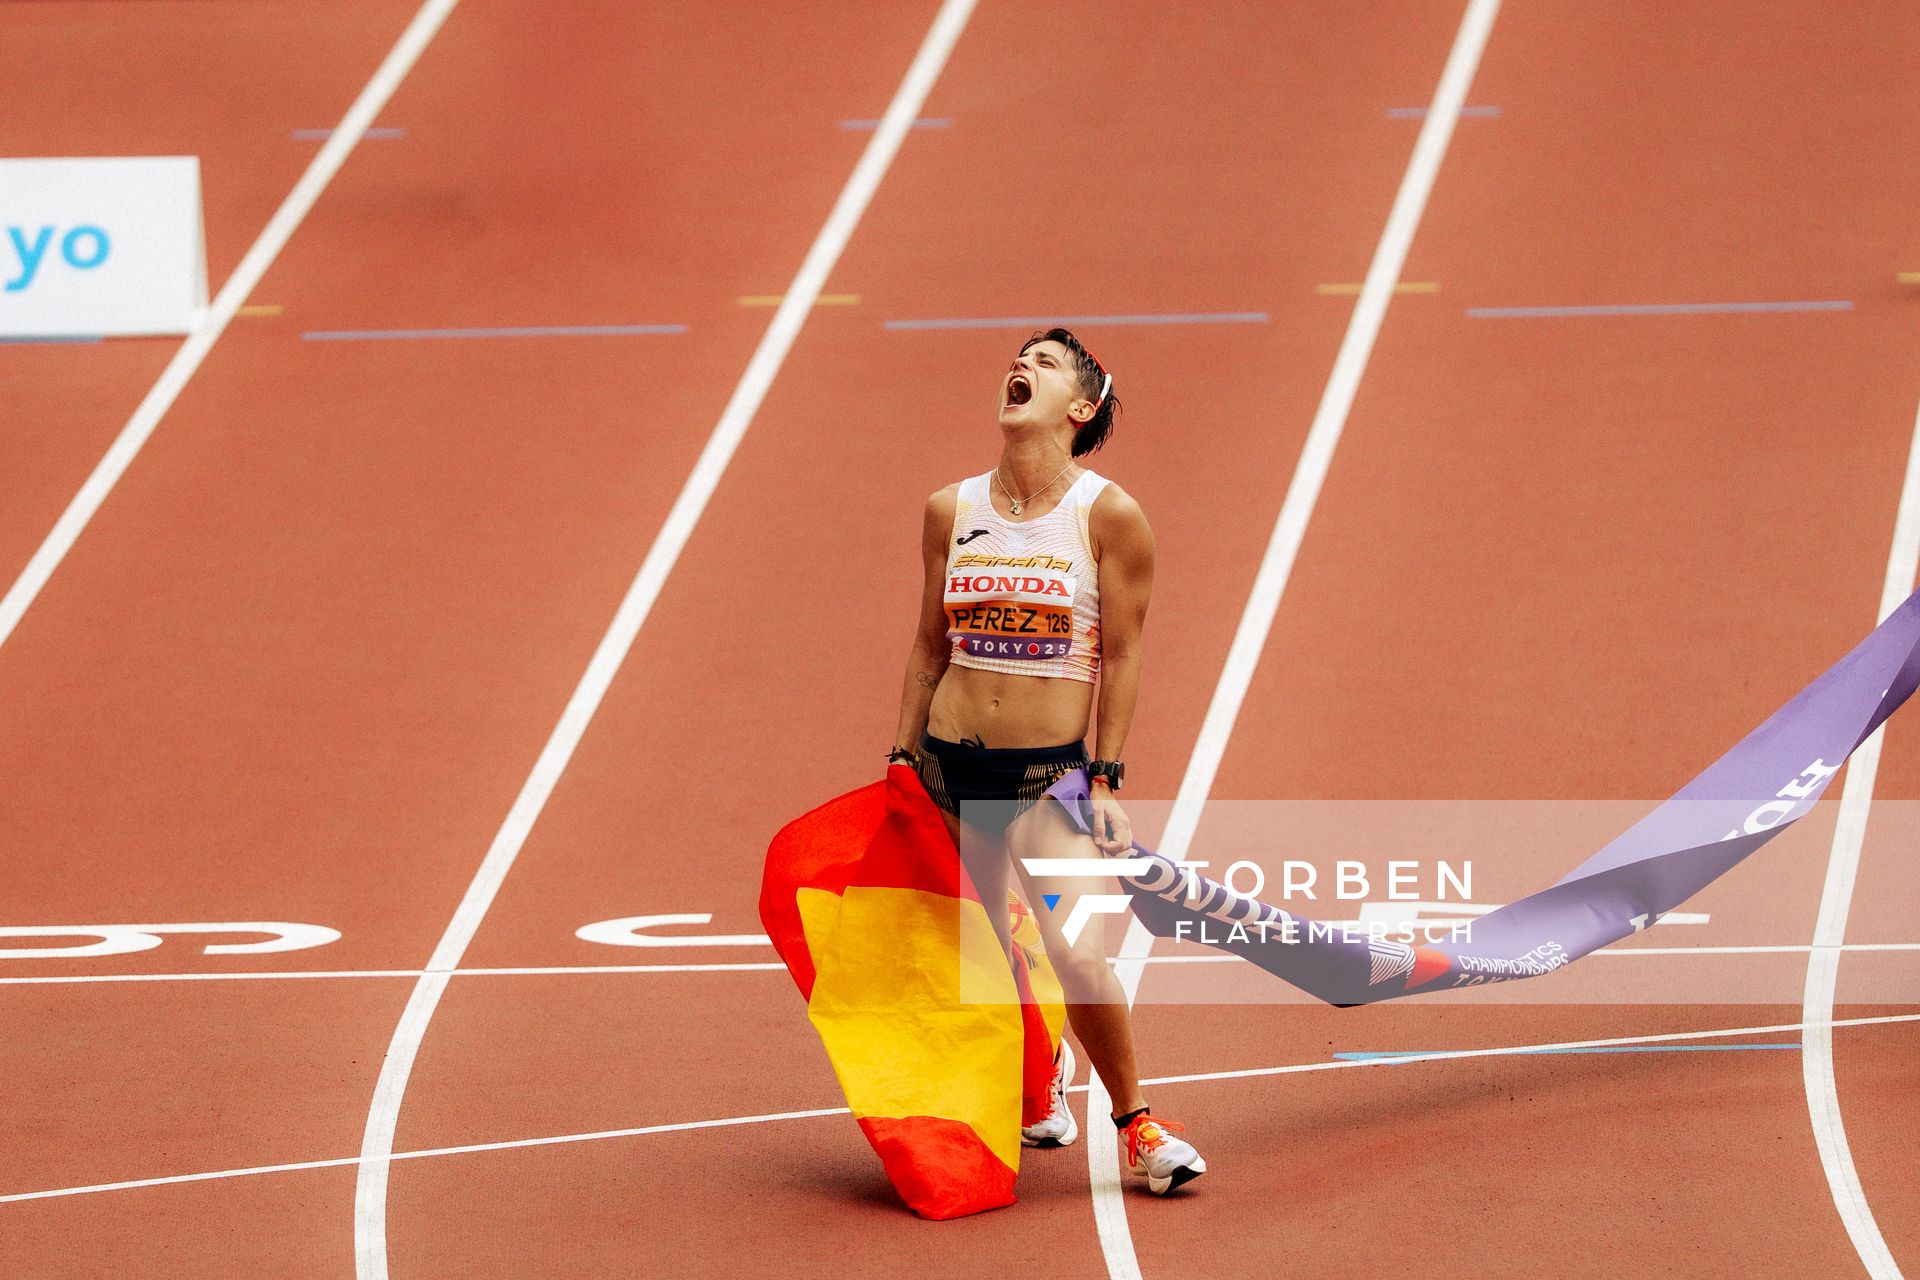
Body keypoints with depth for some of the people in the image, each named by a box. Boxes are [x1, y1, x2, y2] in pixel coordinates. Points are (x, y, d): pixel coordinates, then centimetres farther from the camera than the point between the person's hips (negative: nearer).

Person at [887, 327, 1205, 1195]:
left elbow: (1123, 657, -5)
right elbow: (930, 646, 12)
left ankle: (1136, 1122, -1)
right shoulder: (951, 511, 4)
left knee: (1076, 951, -19)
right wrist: (901, 761, 10)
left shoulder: (1108, 516, -7)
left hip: (1054, 769, -4)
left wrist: (1106, 781, -9)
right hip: (951, 763, 4)